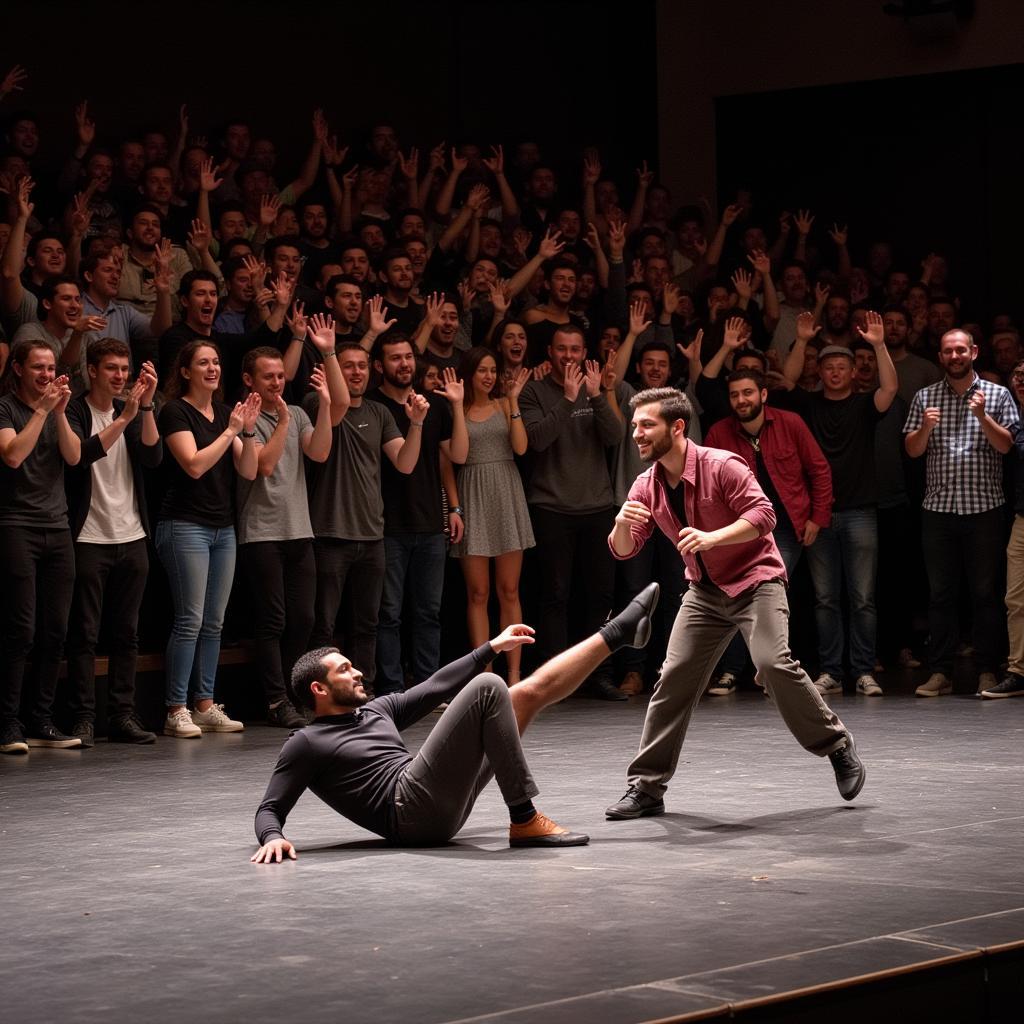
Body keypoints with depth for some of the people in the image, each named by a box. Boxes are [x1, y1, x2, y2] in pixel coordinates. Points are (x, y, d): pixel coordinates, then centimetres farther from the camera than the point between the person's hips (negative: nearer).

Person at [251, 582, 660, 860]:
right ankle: (525, 822, -20)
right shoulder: (305, 745, 3)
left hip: (445, 805, 8)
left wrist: (493, 647, 32)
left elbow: (435, 687, 31)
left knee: (531, 691, 10)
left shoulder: (374, 710, 25)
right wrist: (273, 837, -25)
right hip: (412, 811, -8)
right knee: (487, 688, -18)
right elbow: (269, 810, -1)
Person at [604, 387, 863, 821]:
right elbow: (623, 550, 2)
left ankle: (837, 747, -5)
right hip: (705, 590, 6)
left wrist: (713, 537, -35)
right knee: (674, 679, -3)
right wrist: (622, 523, -22)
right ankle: (646, 787, 2)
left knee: (773, 662, -24)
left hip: (755, 579, -6)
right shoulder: (647, 486, 1)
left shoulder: (721, 466, -17)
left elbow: (763, 515, -22)